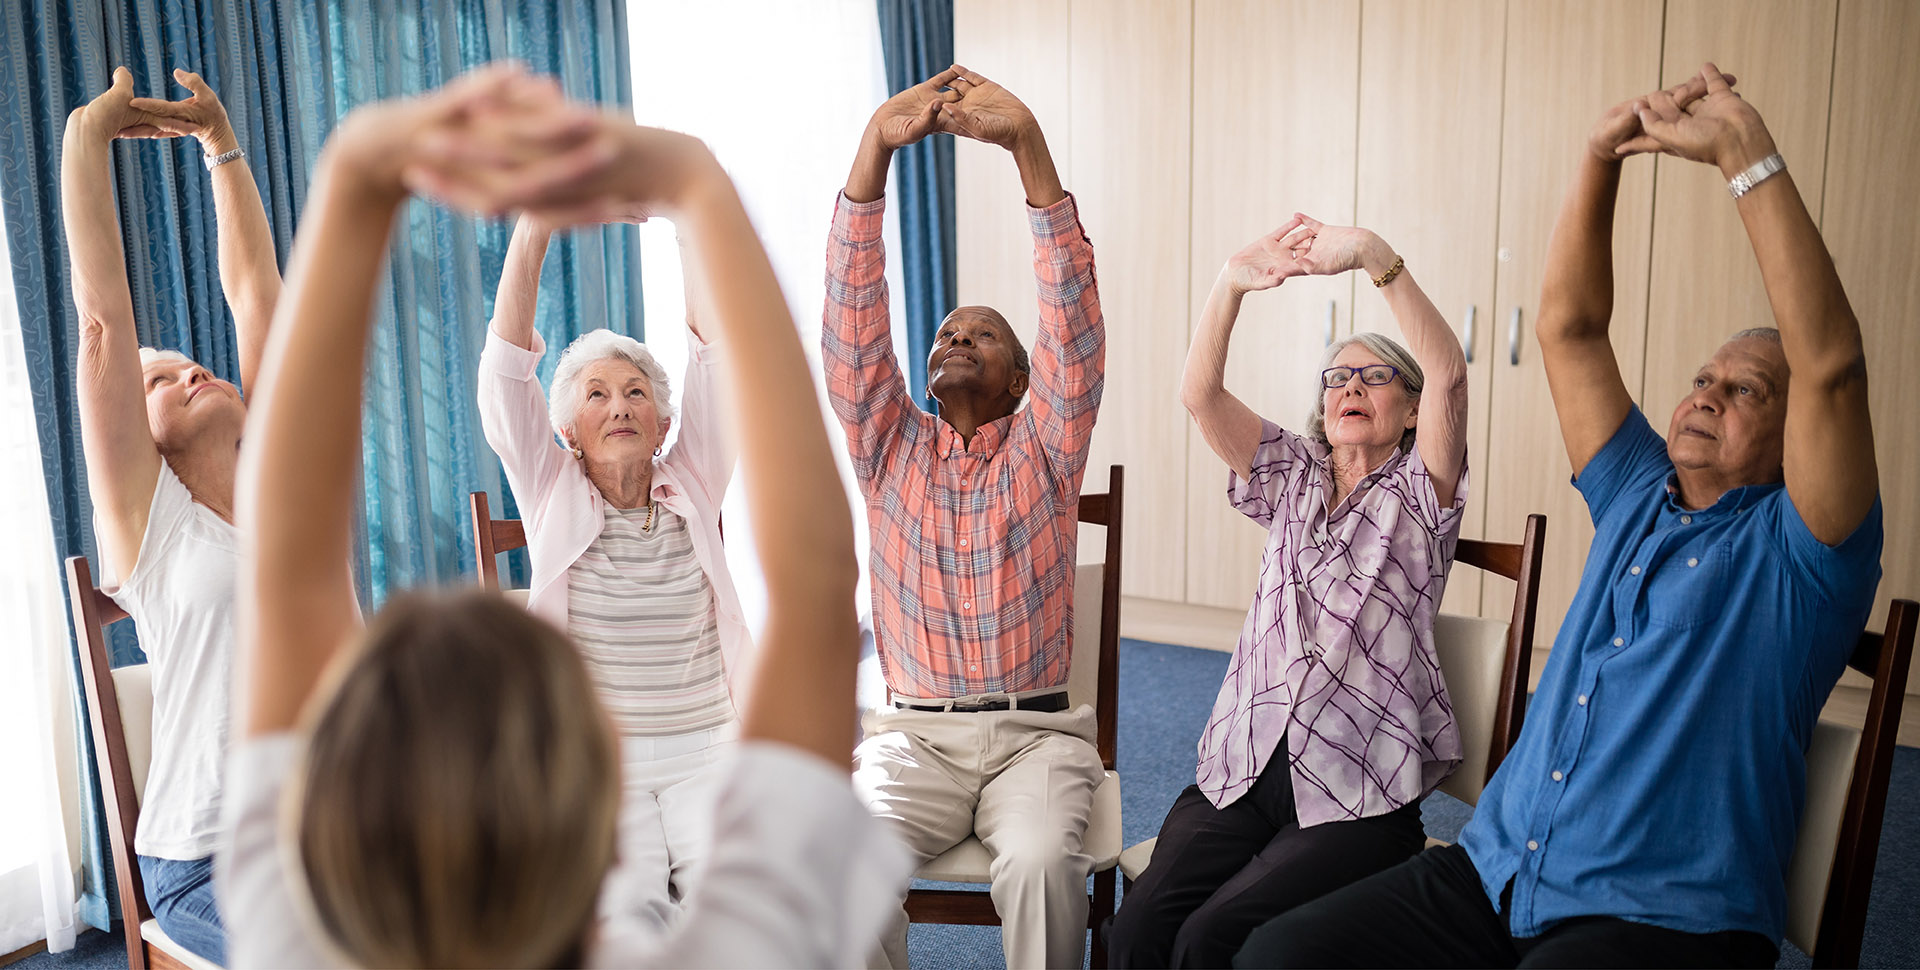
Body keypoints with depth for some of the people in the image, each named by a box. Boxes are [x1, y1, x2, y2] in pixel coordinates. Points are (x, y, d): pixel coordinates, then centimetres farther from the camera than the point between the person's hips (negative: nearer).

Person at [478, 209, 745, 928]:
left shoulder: (692, 488, 8)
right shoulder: (554, 495, 6)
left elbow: (712, 351, -1)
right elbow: (506, 368, -6)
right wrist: (534, 226, -17)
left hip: (707, 749, 1)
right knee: (628, 909, -25)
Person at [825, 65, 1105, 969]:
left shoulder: (1043, 448, 5)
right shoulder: (892, 447, 10)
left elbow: (1073, 319, -10)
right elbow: (852, 327, -4)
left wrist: (1028, 146, -22)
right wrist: (874, 151, -16)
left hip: (1036, 731, -1)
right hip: (913, 732, 1)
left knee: (1043, 862, -29)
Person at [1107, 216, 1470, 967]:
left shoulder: (1419, 492, 5)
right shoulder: (1292, 476, 16)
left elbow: (1447, 374, -14)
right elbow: (1198, 393, 0)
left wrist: (1375, 258, -26)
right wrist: (1231, 283, -16)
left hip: (1360, 796, -3)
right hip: (1244, 767, 4)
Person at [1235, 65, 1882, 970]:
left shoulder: (1791, 549, 0)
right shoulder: (1639, 499, 16)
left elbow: (1831, 361, -17)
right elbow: (1569, 327, 11)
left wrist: (1745, 151, -17)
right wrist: (1599, 157, -1)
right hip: (1494, 873, 6)